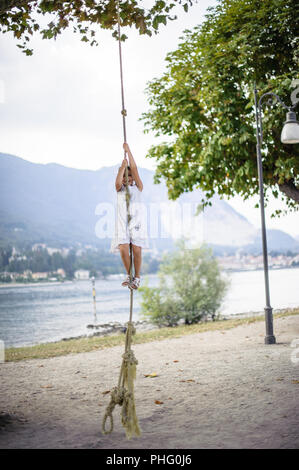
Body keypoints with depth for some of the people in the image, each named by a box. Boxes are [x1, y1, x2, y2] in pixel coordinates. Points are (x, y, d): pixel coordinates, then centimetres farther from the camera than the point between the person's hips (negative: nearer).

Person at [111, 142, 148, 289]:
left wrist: (128, 150, 0)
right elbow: (117, 183, -10)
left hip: (137, 222, -1)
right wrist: (122, 167, -12)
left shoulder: (138, 188, 11)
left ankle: (137, 277, 9)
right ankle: (128, 274, 8)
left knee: (136, 250, -9)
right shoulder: (120, 189, 15)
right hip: (122, 222, 1)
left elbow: (134, 169, 1)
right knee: (123, 249, -13)